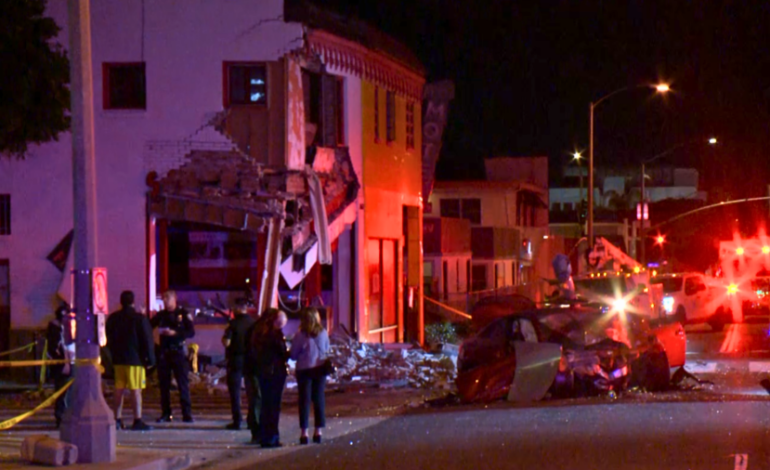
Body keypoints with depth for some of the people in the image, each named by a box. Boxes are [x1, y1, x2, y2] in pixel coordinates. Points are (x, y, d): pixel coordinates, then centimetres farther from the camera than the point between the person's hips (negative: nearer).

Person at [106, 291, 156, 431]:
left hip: (118, 360, 6)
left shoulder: (112, 319, 8)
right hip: (135, 359, -6)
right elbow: (147, 341, -9)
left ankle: (117, 419, 12)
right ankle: (137, 420, -9)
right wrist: (150, 359, -3)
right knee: (136, 390, -6)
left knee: (119, 389, 11)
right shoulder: (139, 319, -9)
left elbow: (109, 340, 18)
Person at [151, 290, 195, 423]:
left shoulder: (183, 314, 0)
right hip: (164, 352, 4)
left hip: (178, 352, -4)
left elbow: (191, 332, -6)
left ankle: (187, 413, -4)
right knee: (164, 384, 4)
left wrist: (175, 333, -16)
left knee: (183, 383, -5)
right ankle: (166, 413, 11)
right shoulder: (161, 315, 12)